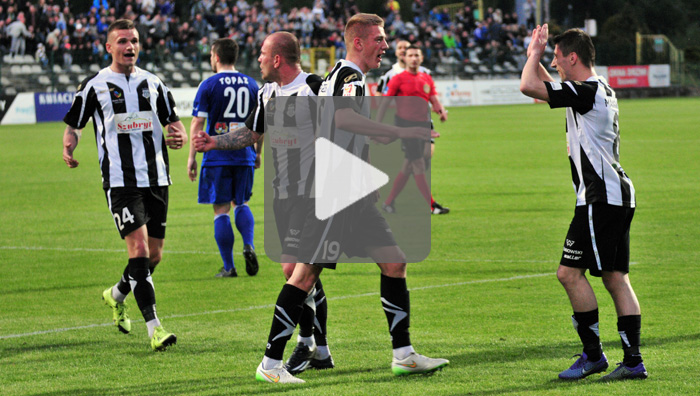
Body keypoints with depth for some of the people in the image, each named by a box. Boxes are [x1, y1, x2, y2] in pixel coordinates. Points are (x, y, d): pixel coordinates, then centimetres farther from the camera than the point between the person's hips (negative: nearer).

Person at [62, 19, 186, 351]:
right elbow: (72, 124, 7)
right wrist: (69, 146, -15)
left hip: (156, 179, 5)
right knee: (139, 249, -16)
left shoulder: (153, 84, 12)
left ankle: (117, 295, 38)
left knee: (154, 255, 9)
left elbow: (174, 121, 18)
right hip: (120, 182, -5)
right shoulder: (94, 86, 1)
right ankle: (154, 327, -16)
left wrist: (179, 137, -5)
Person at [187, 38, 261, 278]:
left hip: (217, 157, -4)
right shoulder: (251, 84, 6)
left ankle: (228, 267, 1)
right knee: (241, 204, 19)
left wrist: (192, 157, 0)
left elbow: (197, 125, -6)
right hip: (245, 156, 4)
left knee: (221, 209, 1)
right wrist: (258, 153, 21)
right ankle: (248, 245, -5)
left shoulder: (209, 85, -5)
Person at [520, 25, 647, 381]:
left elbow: (529, 87, -20)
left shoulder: (586, 92, -14)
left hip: (599, 198, -10)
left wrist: (535, 53, -4)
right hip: (618, 195, 10)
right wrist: (535, 57, 26)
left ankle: (593, 354, -3)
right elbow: (546, 88, 35)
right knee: (615, 278, 7)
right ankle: (633, 361, 5)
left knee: (570, 272, -7)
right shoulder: (601, 91, 17)